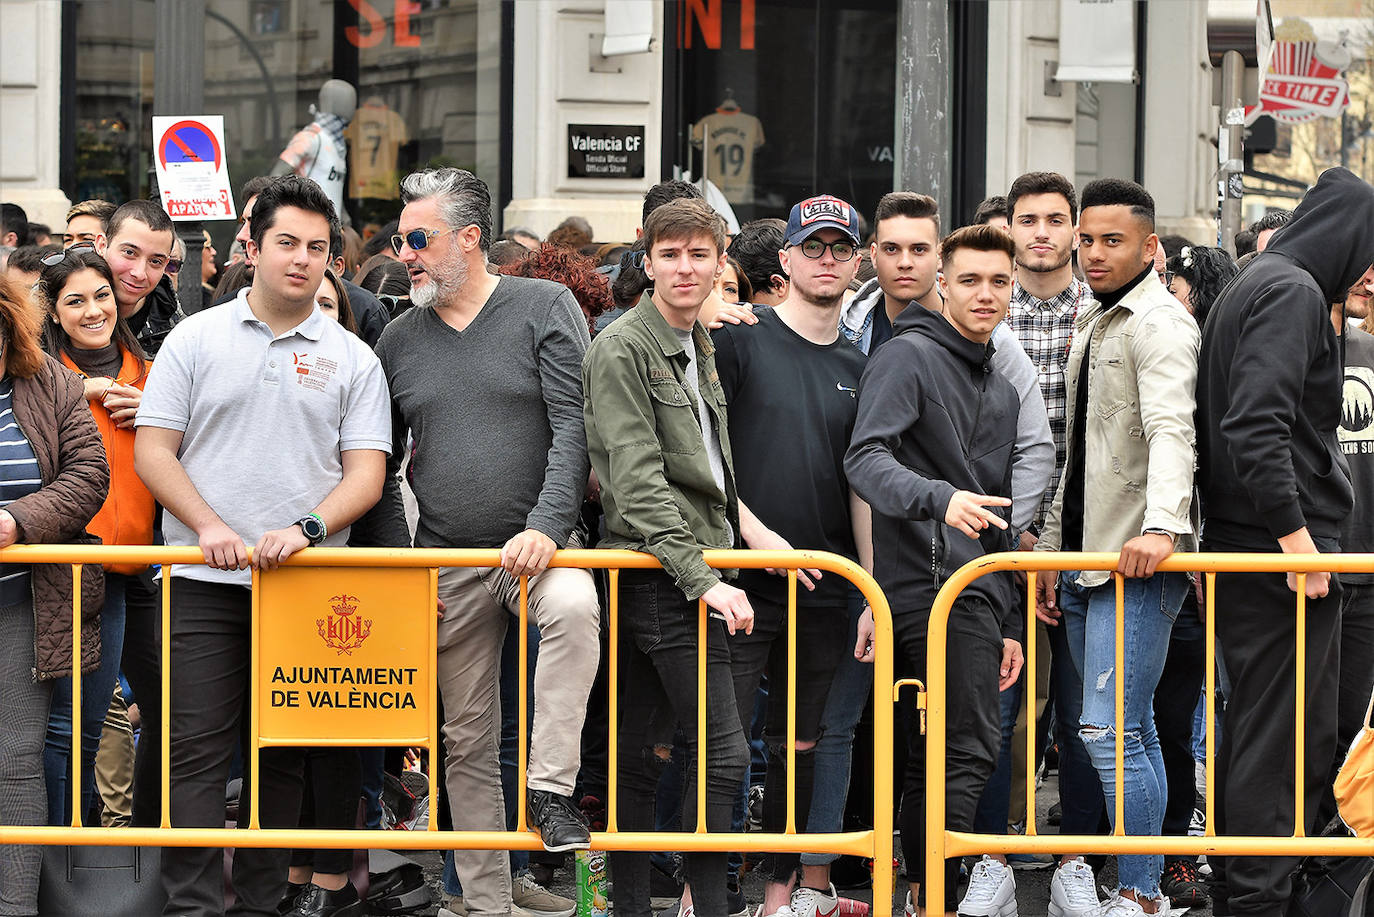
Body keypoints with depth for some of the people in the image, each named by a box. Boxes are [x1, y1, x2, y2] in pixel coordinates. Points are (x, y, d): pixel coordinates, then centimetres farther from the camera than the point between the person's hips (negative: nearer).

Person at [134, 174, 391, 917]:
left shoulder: (353, 359, 8)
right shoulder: (196, 339, 7)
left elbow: (366, 472, 3)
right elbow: (153, 450, 3)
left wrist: (306, 529, -15)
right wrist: (210, 527, -10)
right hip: (204, 581, -1)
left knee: (284, 758, 6)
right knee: (196, 751, -5)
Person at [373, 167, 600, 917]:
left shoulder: (545, 308, -2)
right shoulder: (399, 341, 9)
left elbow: (572, 426, -10)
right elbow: (375, 461, 17)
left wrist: (546, 526, -21)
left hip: (537, 545, -4)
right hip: (447, 562, 4)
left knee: (572, 607, -37)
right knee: (467, 741, 5)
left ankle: (550, 789, -27)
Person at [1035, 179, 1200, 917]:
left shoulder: (1159, 322, -10)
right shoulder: (1093, 325, 20)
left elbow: (1171, 430, -26)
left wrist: (1162, 525, -40)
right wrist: (1051, 549, 21)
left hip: (1141, 561, -9)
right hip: (1087, 558, 9)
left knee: (1109, 730, -14)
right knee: (1132, 732, 11)